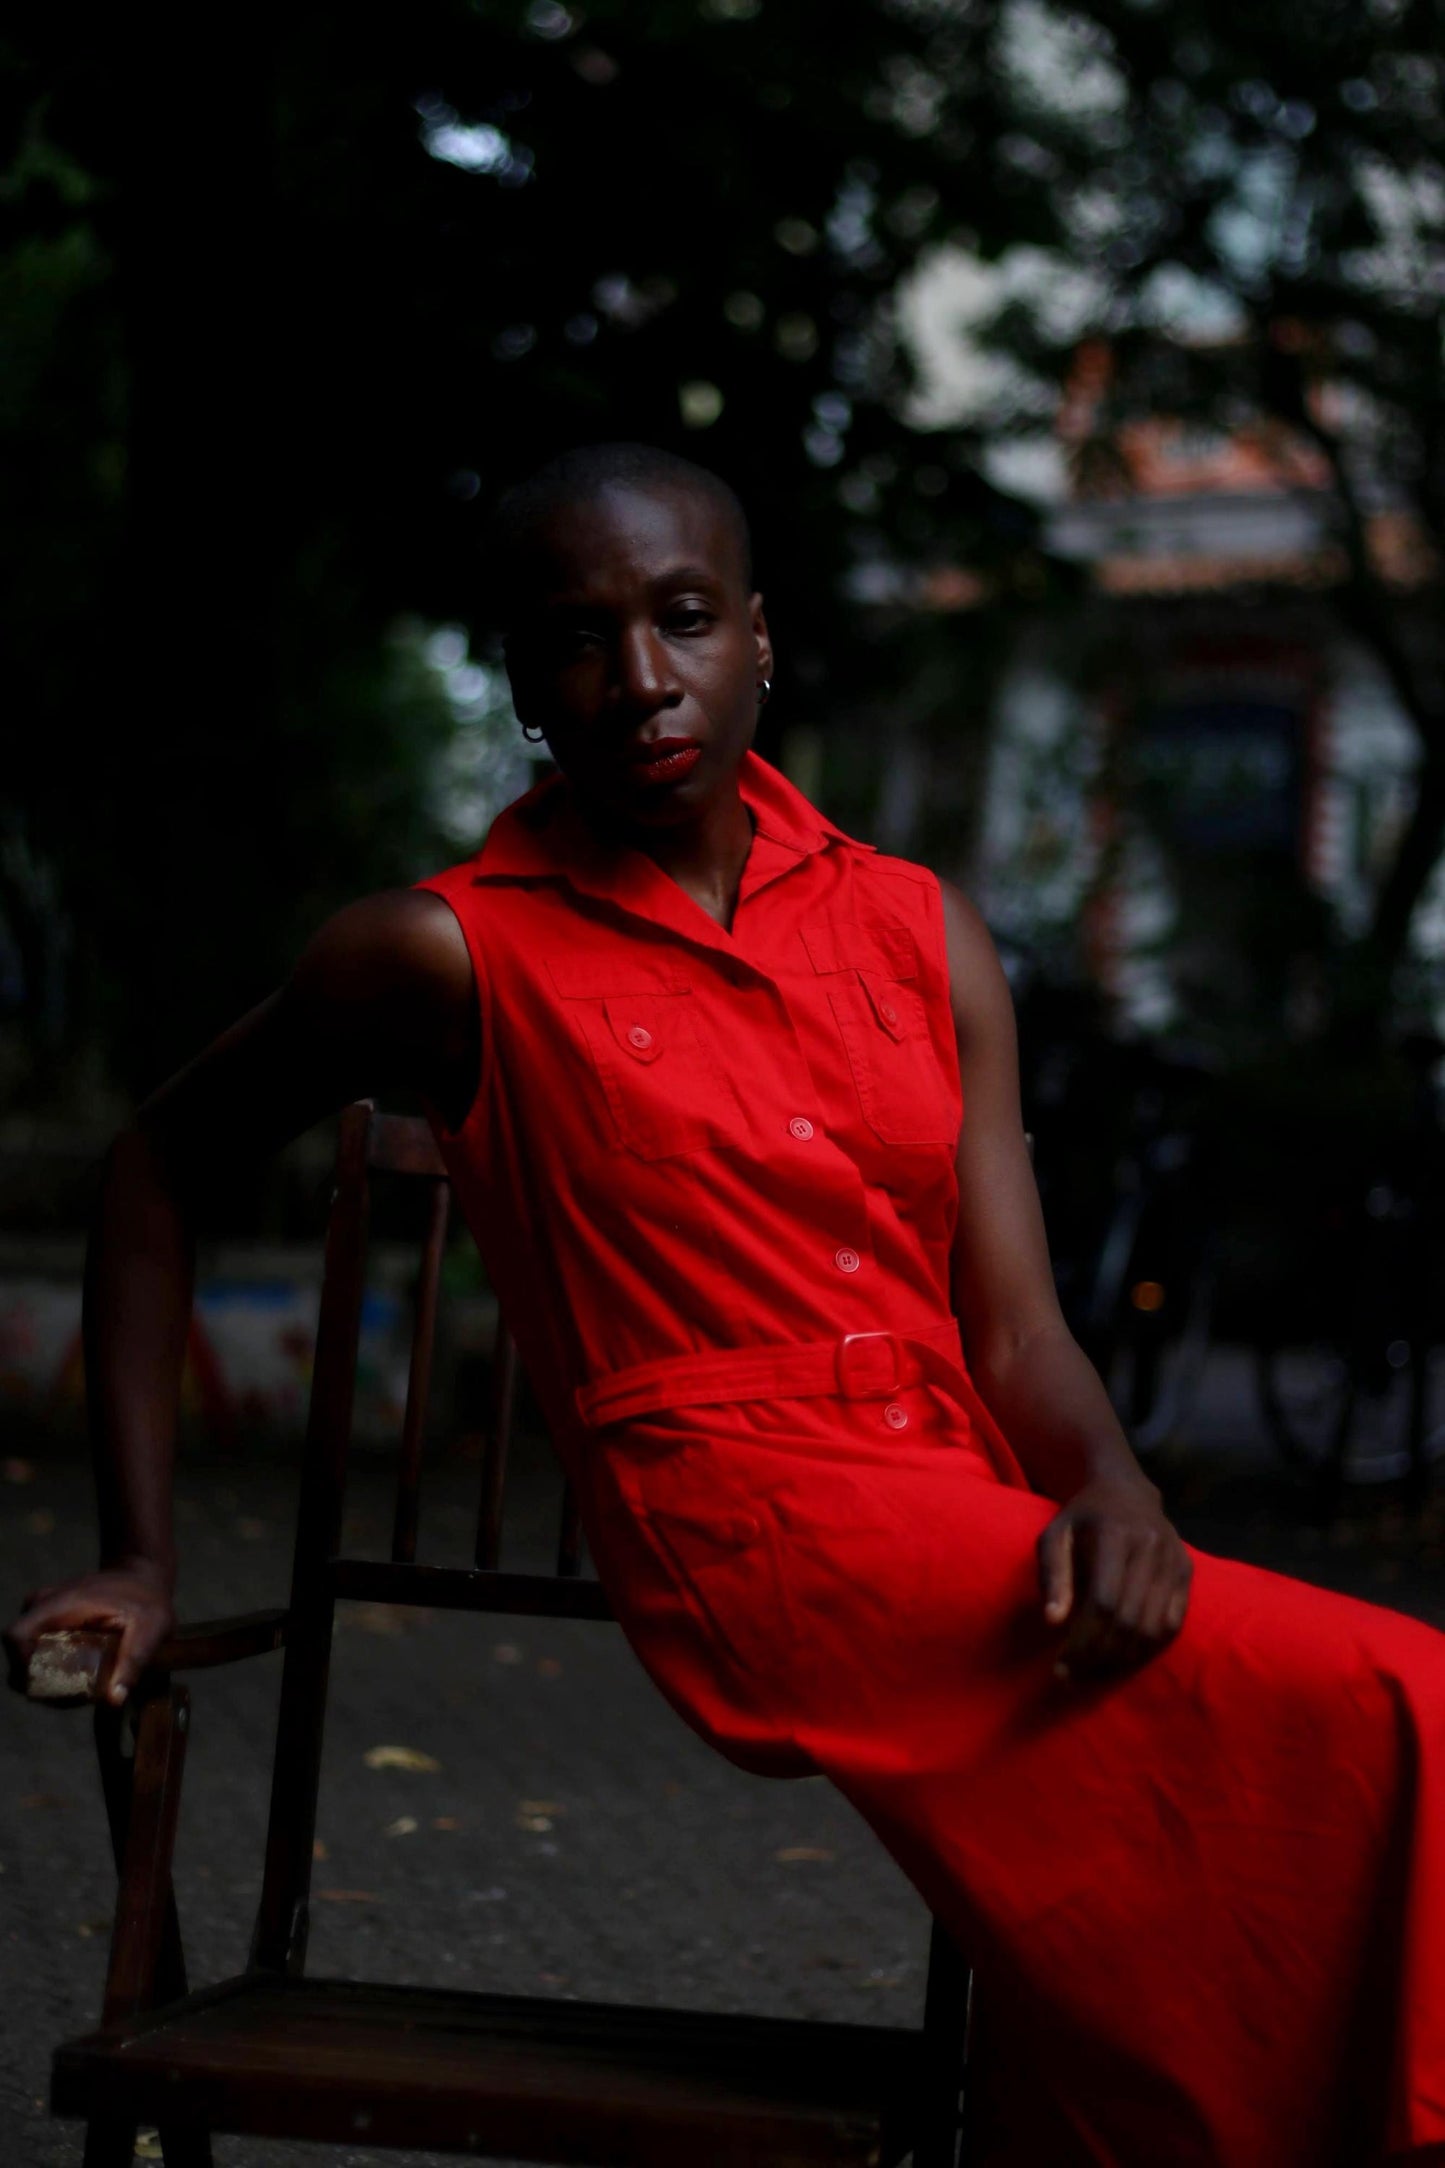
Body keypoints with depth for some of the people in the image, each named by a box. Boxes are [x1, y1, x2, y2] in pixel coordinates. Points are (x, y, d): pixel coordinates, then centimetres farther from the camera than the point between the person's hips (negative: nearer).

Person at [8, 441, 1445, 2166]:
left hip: (976, 1537, 5)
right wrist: (140, 1557, 10)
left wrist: (1110, 1486, -16)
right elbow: (162, 1163, 16)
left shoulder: (919, 937, 14)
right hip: (748, 1525, -5)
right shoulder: (451, 956, 3)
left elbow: (1014, 1331, 7)